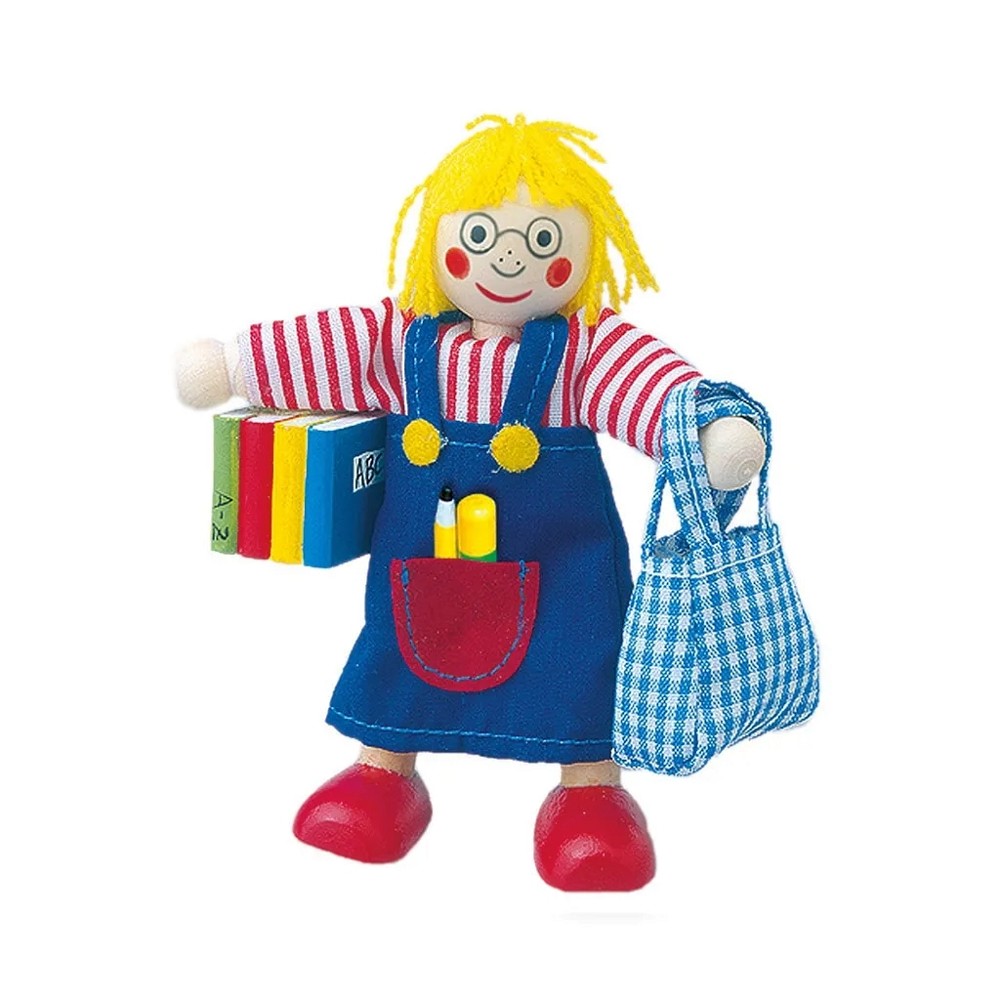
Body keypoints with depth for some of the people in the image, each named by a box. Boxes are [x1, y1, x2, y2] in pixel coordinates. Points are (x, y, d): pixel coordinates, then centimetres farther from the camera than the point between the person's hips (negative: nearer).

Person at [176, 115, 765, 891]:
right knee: (398, 650, 16)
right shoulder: (403, 339, -4)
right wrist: (228, 366, -1)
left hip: (558, 555, -3)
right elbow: (320, 344, 0)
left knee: (576, 663, 1)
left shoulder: (589, 347, -13)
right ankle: (385, 771, 37)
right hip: (418, 546, 3)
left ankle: (591, 790, 20)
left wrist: (709, 430, -45)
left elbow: (650, 378, -27)